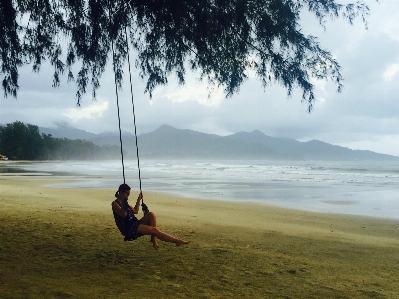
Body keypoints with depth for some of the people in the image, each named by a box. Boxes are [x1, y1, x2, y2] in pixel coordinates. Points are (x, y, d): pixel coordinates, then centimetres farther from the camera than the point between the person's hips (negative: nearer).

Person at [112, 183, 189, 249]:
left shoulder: (125, 202, 20)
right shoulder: (115, 204, -6)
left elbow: (135, 211, 29)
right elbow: (123, 214, -20)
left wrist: (139, 199, 26)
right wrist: (123, 206, -35)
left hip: (135, 225, 9)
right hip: (129, 229, -9)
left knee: (151, 214, -14)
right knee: (154, 230, -21)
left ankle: (153, 239, -12)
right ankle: (176, 241, -19)